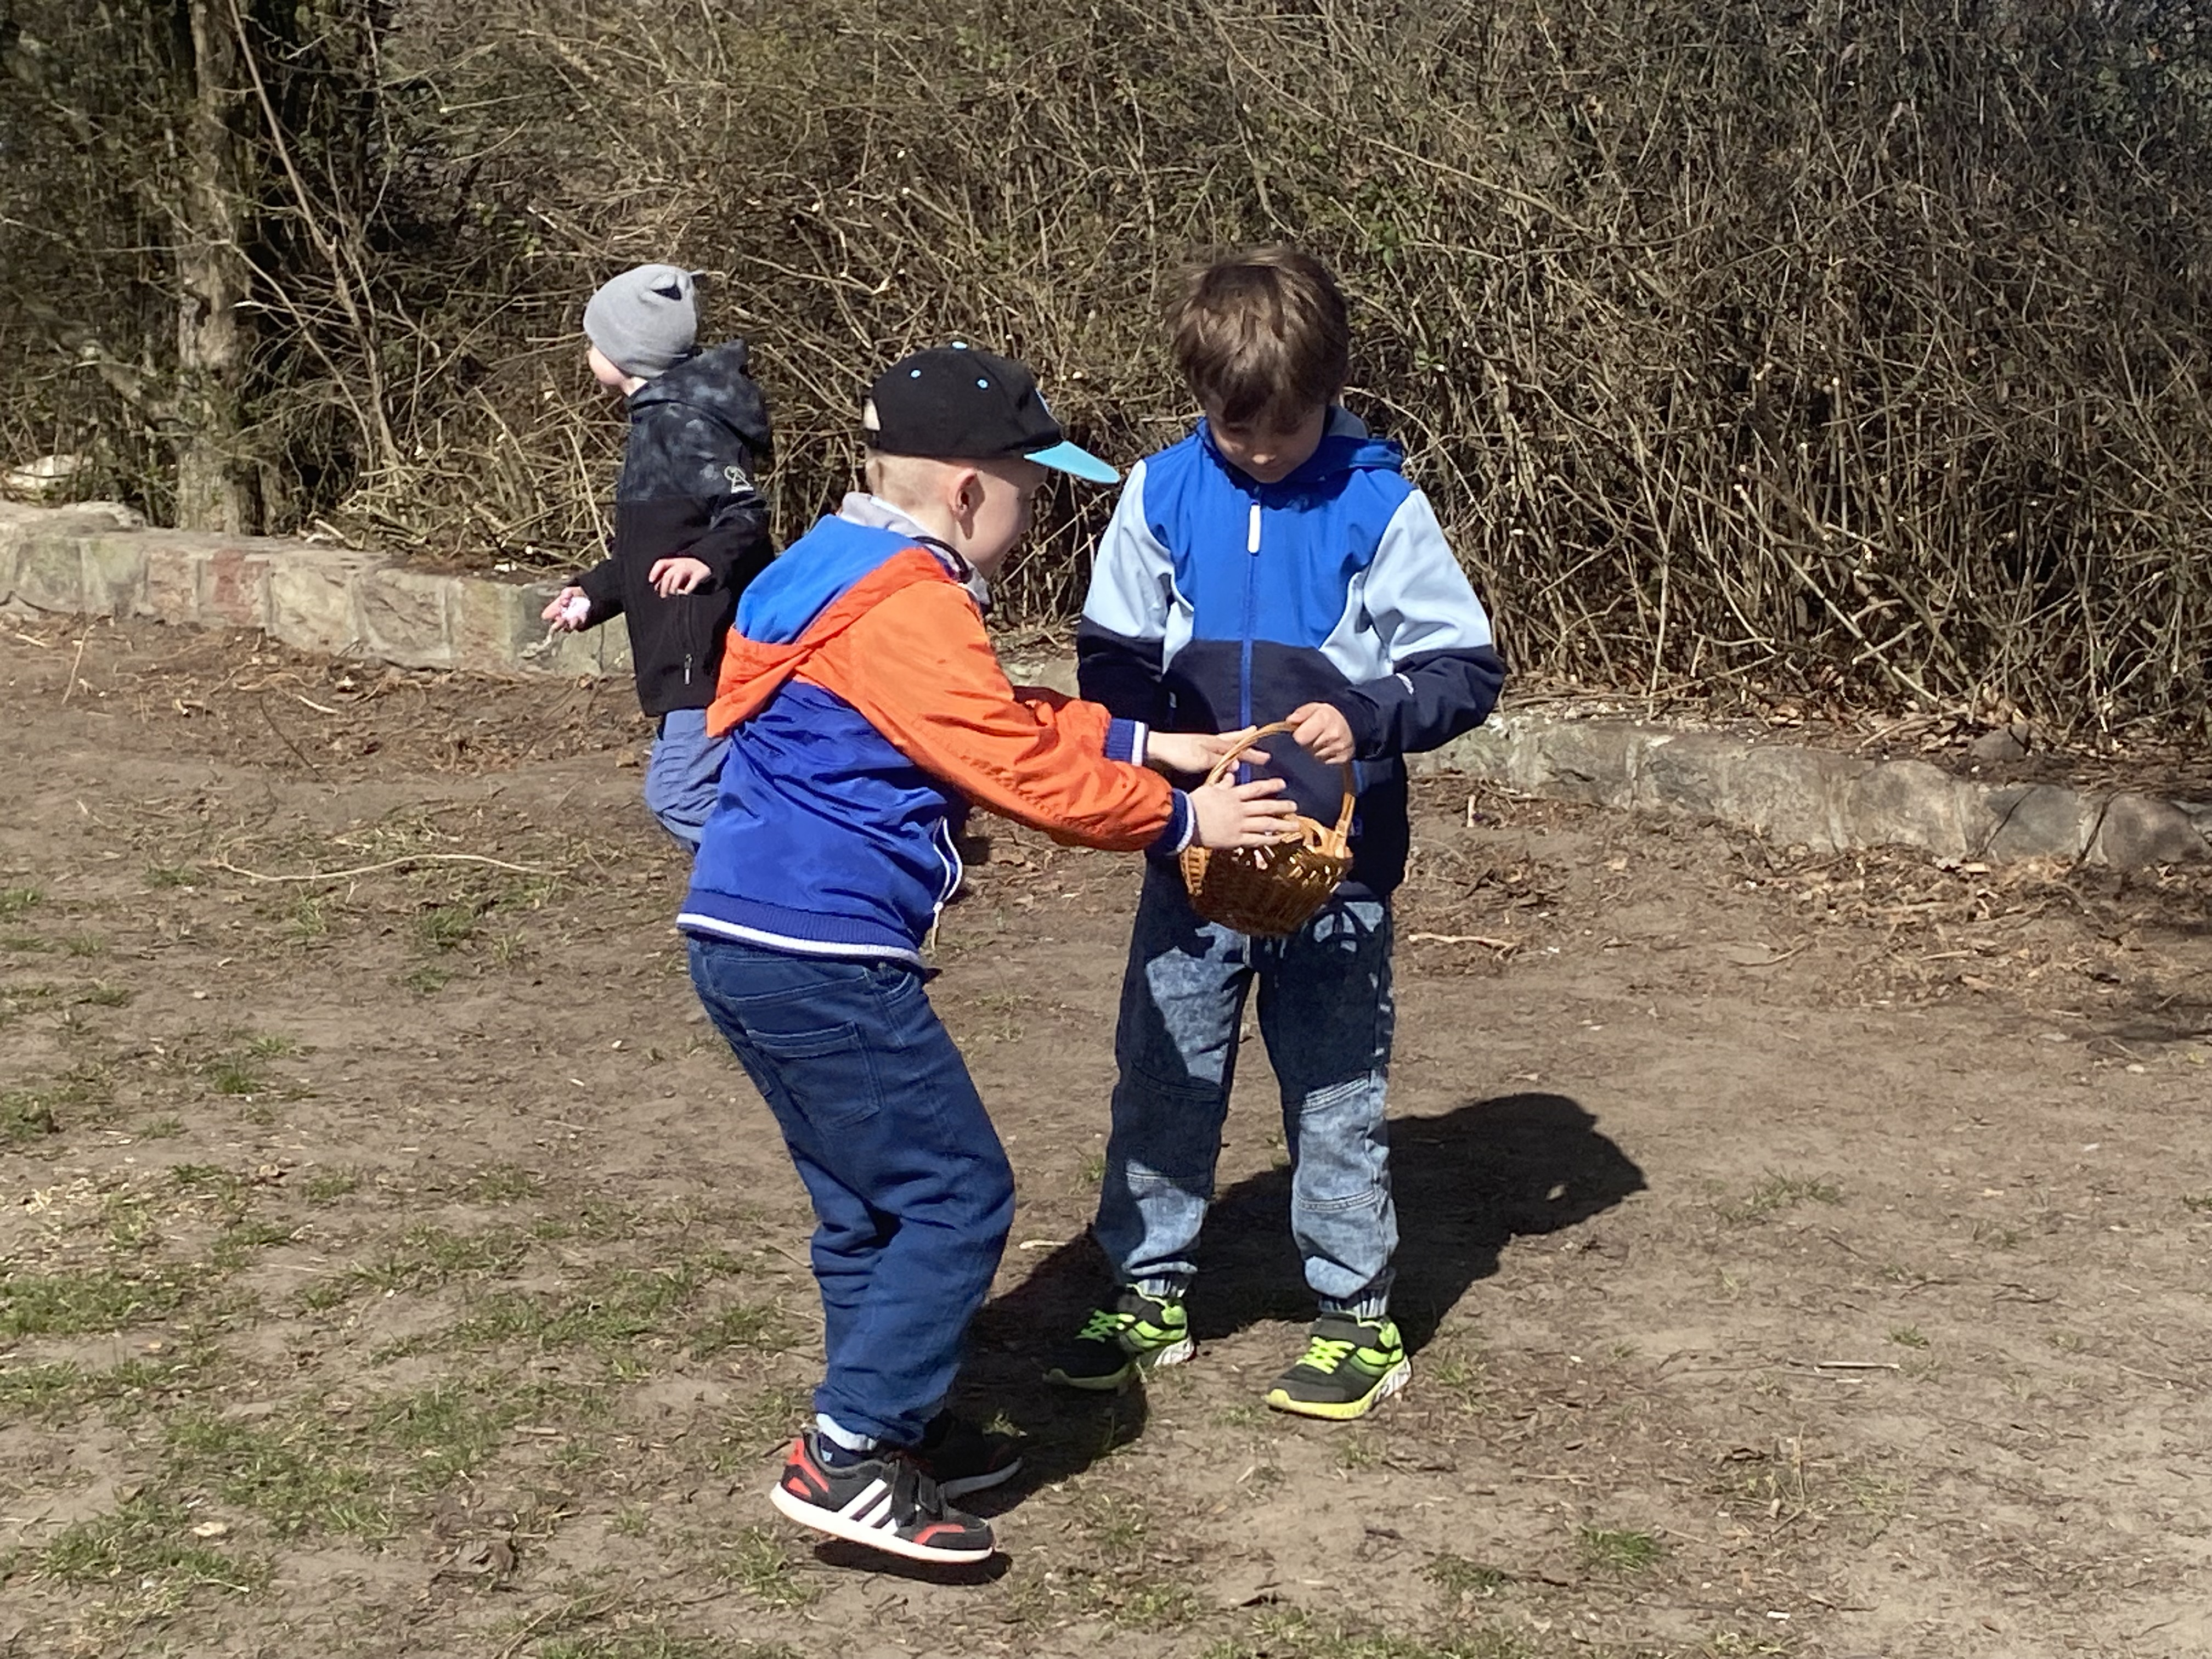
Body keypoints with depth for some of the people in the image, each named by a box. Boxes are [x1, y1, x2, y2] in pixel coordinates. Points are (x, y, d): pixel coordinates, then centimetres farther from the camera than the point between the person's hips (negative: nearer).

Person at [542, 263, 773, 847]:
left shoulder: (681, 423, -15)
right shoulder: (659, 418, 17)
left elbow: (746, 516, -25)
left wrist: (708, 561, -42)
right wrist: (593, 593, 27)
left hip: (715, 653, -10)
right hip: (701, 652, 10)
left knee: (676, 791, -11)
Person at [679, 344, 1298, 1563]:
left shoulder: (847, 575, 17)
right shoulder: (908, 613, -16)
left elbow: (1007, 723, 21)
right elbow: (1026, 771, -14)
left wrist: (1147, 744, 15)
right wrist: (1182, 820, -1)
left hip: (743, 941, 11)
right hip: (824, 958, -11)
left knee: (870, 1201, 19)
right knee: (957, 1199, -2)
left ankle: (893, 1431, 28)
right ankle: (848, 1458, -1)